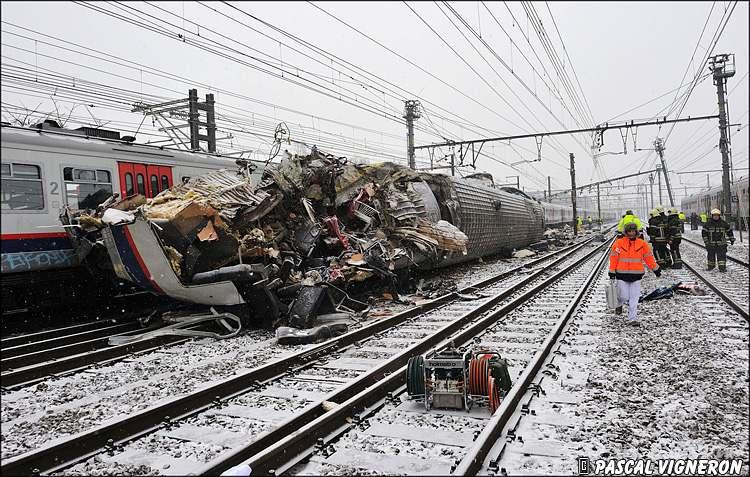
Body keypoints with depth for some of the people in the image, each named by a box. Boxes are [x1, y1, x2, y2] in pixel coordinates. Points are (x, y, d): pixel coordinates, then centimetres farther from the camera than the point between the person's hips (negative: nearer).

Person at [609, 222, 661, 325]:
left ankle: (632, 319, 9)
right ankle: (619, 305, 35)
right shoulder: (619, 243, -3)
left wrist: (656, 269, 17)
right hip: (622, 274, -2)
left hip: (636, 274, 2)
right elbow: (613, 258, -1)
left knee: (634, 298, 2)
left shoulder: (642, 244, 4)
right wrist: (612, 272, -2)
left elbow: (649, 257, 13)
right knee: (624, 296, 0)